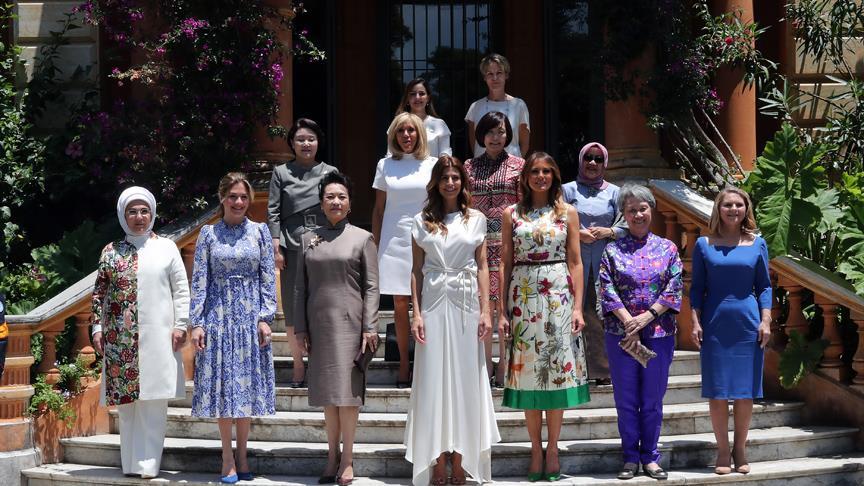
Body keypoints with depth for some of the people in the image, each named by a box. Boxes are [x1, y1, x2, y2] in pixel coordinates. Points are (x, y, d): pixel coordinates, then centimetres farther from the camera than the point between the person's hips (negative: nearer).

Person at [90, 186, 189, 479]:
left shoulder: (166, 248, 7)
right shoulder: (111, 252, 10)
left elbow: (181, 290, 4)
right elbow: (99, 293, 11)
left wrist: (180, 325, -3)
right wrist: (97, 328, 4)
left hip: (157, 336, -2)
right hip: (119, 337, 2)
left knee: (153, 401, -4)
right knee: (125, 400, 3)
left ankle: (148, 463, -1)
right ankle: (130, 463, 9)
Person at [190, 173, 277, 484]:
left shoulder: (260, 232, 5)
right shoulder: (208, 233, 3)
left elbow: (268, 279, 3)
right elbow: (199, 280, 1)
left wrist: (265, 318, -5)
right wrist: (197, 322, -5)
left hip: (250, 316, 1)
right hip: (219, 315, -1)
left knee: (247, 384, 3)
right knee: (222, 383, 0)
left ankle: (242, 455, 13)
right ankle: (228, 457, 6)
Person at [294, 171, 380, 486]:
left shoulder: (362, 238, 3)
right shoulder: (309, 240, 10)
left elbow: (371, 286, -1)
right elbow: (300, 287, 11)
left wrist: (370, 327, -8)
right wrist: (300, 327, 4)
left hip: (350, 322, -3)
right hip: (318, 323, 3)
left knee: (347, 389, -3)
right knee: (326, 390, 6)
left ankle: (347, 459, 2)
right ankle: (332, 455, 13)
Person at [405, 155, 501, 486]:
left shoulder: (476, 219, 8)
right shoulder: (423, 221, 7)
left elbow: (482, 268, 6)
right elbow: (416, 271, 5)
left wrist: (485, 311, -2)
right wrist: (417, 314, -4)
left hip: (466, 305, 0)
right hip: (434, 304, 0)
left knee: (465, 381, 1)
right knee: (433, 381, -1)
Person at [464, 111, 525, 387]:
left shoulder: (517, 165, 7)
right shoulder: (470, 167, 13)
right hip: (478, 240, 2)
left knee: (505, 303, -3)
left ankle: (504, 366, 3)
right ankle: (485, 367, 8)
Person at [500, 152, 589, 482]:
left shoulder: (568, 213, 7)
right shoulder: (512, 214, 7)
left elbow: (575, 263, 4)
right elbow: (505, 263, 6)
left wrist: (578, 307, -4)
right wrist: (503, 311, 0)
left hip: (559, 296, 0)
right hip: (523, 297, 0)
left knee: (558, 368, -1)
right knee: (528, 370, 1)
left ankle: (552, 449, 8)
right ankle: (536, 449, 10)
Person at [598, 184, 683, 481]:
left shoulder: (666, 248, 6)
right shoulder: (613, 250, 3)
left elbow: (674, 288, -1)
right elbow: (606, 289, -4)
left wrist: (646, 317, -11)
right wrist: (629, 324, -13)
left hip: (659, 333, 1)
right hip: (621, 333, -1)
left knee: (653, 399, 5)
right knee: (626, 399, 3)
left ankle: (650, 457, 14)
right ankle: (631, 458, 11)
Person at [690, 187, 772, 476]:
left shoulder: (756, 243, 6)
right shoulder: (704, 244, 4)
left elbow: (764, 286, 6)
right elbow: (697, 287, 5)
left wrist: (766, 321, -3)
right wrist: (696, 321, -3)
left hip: (748, 324, 1)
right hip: (715, 325, -1)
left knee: (745, 391, 3)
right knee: (717, 392, 0)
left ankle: (740, 450, 15)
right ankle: (723, 451, 10)